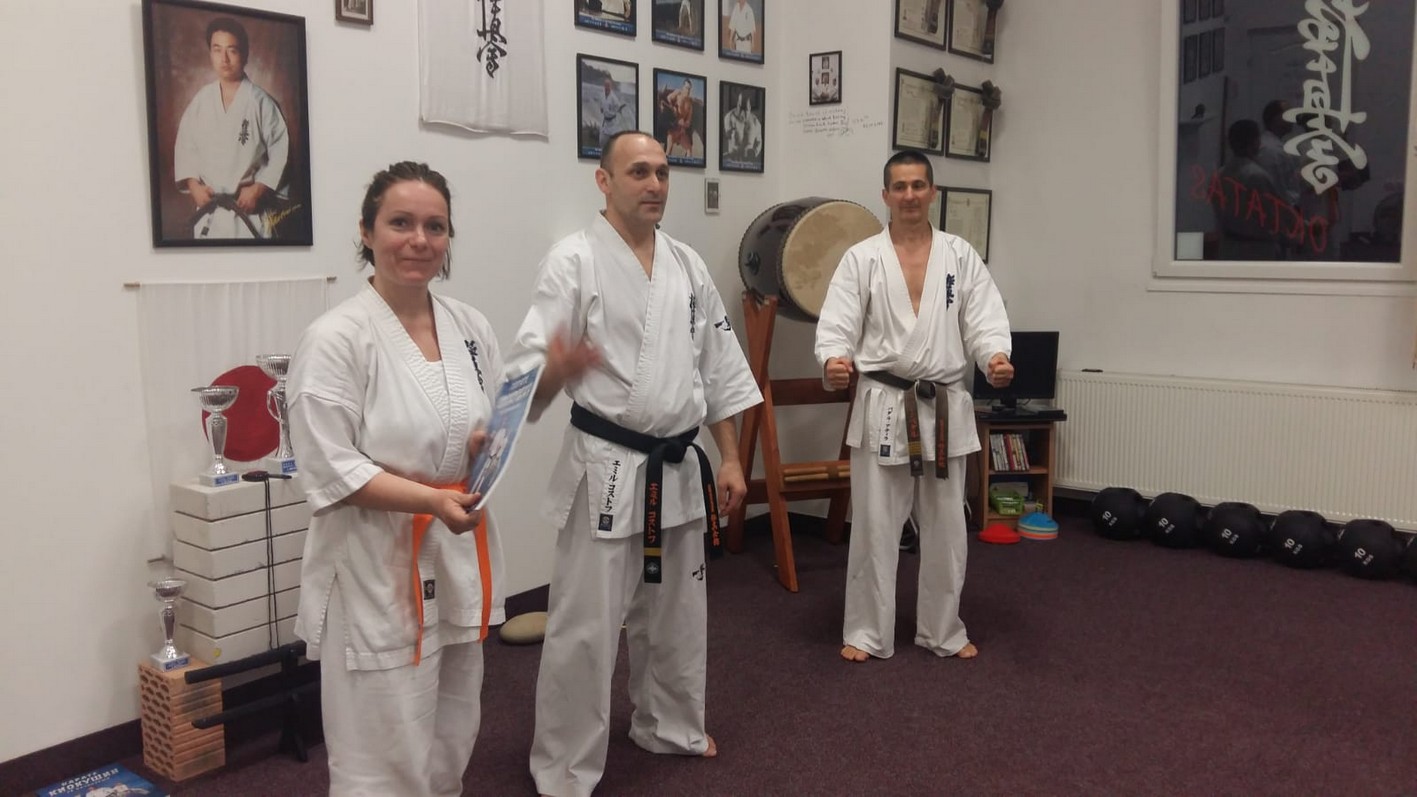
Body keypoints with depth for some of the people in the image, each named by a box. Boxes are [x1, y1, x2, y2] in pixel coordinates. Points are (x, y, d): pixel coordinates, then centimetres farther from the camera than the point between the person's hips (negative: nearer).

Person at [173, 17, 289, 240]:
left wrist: (258, 189, -13)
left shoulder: (261, 102, -6)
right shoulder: (201, 100, 5)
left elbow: (280, 151, -6)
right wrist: (193, 184, -3)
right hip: (208, 208, 3)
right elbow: (185, 145, 10)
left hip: (248, 208, -3)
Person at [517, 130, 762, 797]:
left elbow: (719, 369, 12)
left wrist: (730, 458, 8)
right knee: (586, 628, -1)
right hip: (607, 469, -6)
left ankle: (668, 725, 42)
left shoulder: (688, 265, 9)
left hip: (679, 467, 6)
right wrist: (558, 368, -39)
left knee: (676, 613, 19)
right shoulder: (574, 260, -9)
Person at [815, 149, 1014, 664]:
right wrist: (834, 360, -28)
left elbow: (985, 320, -1)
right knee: (874, 526, 3)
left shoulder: (960, 256, 6)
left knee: (946, 527, 12)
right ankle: (867, 633, 18)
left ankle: (943, 631, 28)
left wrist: (996, 357, -23)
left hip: (946, 408, 2)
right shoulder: (862, 258, 1)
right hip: (883, 407, -2)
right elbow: (837, 324, -6)